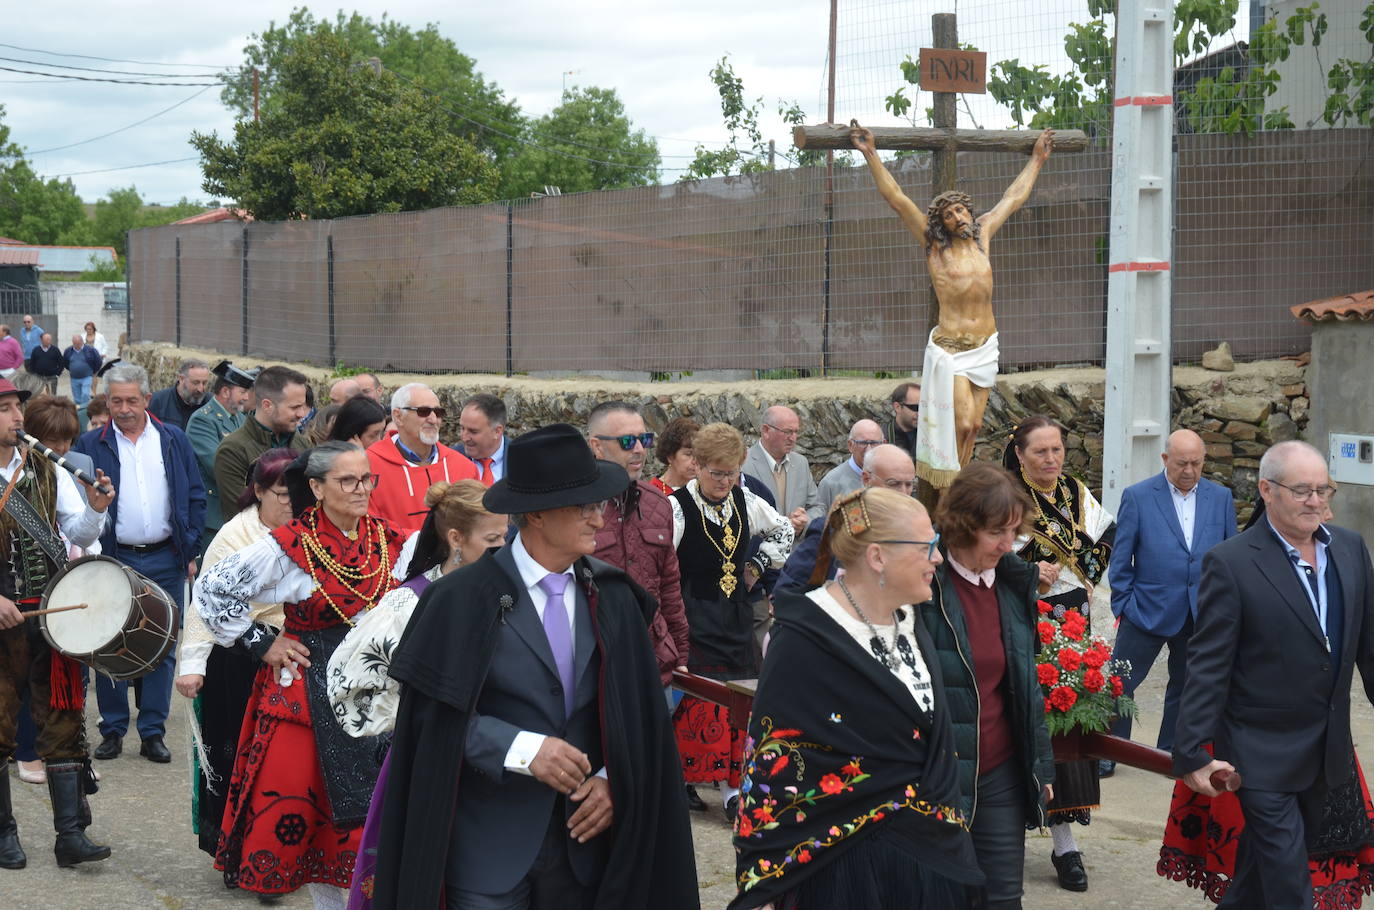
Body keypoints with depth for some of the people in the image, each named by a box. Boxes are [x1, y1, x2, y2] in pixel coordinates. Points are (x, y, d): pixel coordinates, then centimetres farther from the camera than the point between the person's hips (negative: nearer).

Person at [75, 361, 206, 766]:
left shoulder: (173, 440, 6)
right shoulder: (91, 444, 1)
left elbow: (195, 497, 8)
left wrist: (191, 552, 2)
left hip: (165, 561, 1)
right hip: (113, 560, -1)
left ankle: (153, 731, 12)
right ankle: (112, 729, 15)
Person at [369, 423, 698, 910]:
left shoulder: (612, 597, 3)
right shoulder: (463, 598, -10)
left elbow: (636, 707, 7)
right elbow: (434, 711, -10)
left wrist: (613, 779, -7)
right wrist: (520, 749, -19)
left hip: (583, 839, 4)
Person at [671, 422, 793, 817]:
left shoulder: (745, 503, 6)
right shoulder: (677, 507, -13)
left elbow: (783, 530, 25)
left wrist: (759, 564, 14)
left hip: (735, 617, 6)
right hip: (694, 620, -5)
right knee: (695, 702, -6)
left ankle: (734, 784, 9)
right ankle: (682, 778, 7)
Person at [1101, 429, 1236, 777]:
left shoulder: (1220, 498, 3)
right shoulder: (1137, 497, -5)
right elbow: (1120, 559, -1)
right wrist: (1124, 606, -4)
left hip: (1202, 615, 3)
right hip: (1148, 612, -3)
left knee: (1187, 686, 14)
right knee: (1119, 683, 0)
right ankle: (1106, 754, 13)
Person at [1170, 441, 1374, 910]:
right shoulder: (1230, 563, -15)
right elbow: (1207, 666, -14)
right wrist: (1193, 753, -15)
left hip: (1328, 750, 5)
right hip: (1263, 755, -5)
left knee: (1261, 863, 19)